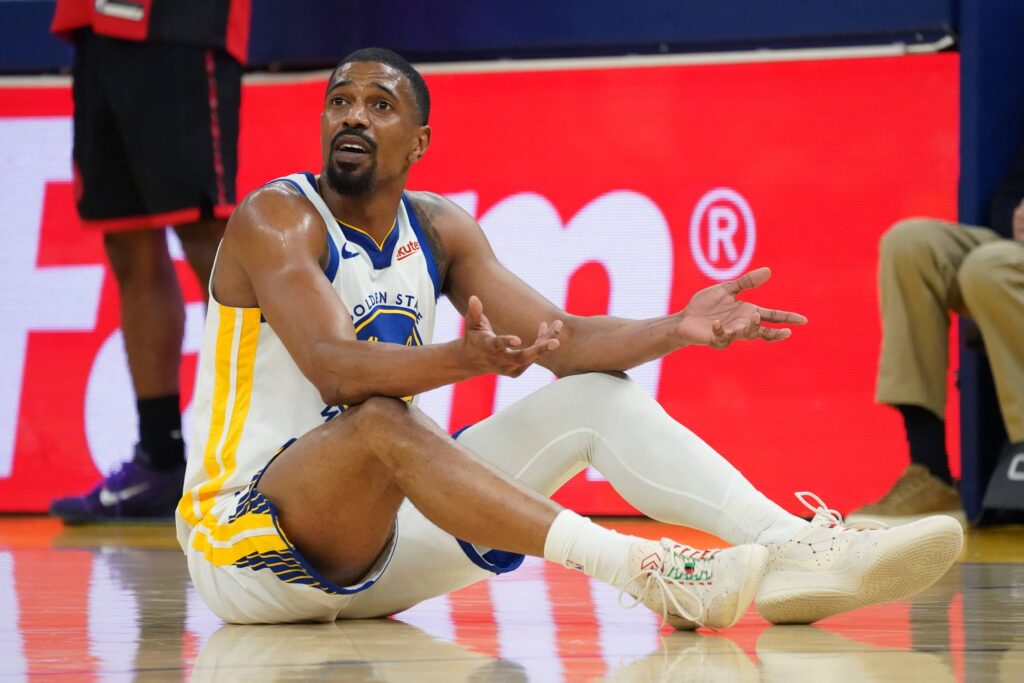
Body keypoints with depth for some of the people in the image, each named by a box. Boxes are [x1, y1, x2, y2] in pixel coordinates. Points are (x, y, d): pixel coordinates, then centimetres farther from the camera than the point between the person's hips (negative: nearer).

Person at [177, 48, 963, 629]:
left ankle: (794, 550, -21)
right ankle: (647, 571, -49)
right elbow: (334, 368, -29)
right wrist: (466, 359, -47)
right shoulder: (274, 219, -12)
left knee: (596, 397, -3)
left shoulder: (440, 229, 9)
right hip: (241, 545, -7)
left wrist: (678, 330, -17)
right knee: (380, 420, -37)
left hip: (380, 544, 7)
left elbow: (563, 341, 2)